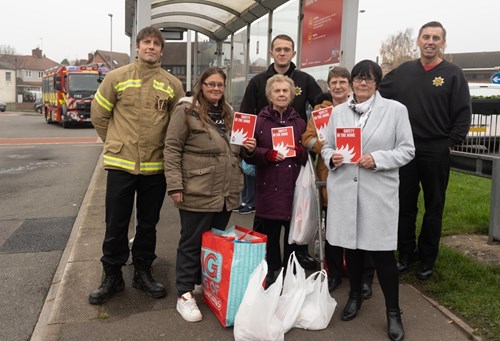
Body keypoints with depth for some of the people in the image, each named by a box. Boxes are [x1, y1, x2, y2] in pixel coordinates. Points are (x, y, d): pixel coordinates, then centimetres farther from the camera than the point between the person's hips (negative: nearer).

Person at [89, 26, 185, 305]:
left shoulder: (173, 84, 2)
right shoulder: (116, 77, 0)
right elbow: (99, 115, 6)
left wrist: (165, 148, 7)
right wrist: (116, 144, 8)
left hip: (156, 166, 1)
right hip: (121, 164, -1)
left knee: (149, 224, 13)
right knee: (116, 224, 6)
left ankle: (143, 272, 29)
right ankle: (112, 276, 23)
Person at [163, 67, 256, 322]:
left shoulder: (228, 113, 15)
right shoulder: (186, 111, -6)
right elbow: (171, 149, -10)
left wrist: (246, 148, 2)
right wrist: (175, 185, -16)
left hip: (226, 193, 7)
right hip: (198, 193, -7)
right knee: (192, 243, 3)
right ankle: (185, 295, 15)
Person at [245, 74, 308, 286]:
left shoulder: (300, 123, 11)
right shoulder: (259, 121, 4)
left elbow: (309, 155, 13)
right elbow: (249, 154, 2)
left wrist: (299, 151, -8)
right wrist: (267, 154, -15)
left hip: (294, 188, 2)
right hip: (268, 188, -1)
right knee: (269, 235, 4)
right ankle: (270, 271, 22)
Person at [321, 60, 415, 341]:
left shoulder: (396, 109, 0)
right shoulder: (339, 111, 10)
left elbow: (407, 150, -2)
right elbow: (326, 145, 14)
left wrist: (377, 159, -16)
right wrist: (331, 157, -8)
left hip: (378, 191, -3)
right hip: (344, 189, 3)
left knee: (383, 251, -1)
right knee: (351, 246, 14)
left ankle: (393, 312, 17)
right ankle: (355, 296, 36)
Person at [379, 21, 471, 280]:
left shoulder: (453, 74, -1)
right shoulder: (403, 71, 8)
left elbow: (463, 115, -2)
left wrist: (450, 144, -8)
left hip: (436, 152, -2)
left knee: (434, 207, 7)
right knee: (405, 205, 9)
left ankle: (427, 258, 19)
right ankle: (406, 253, 23)